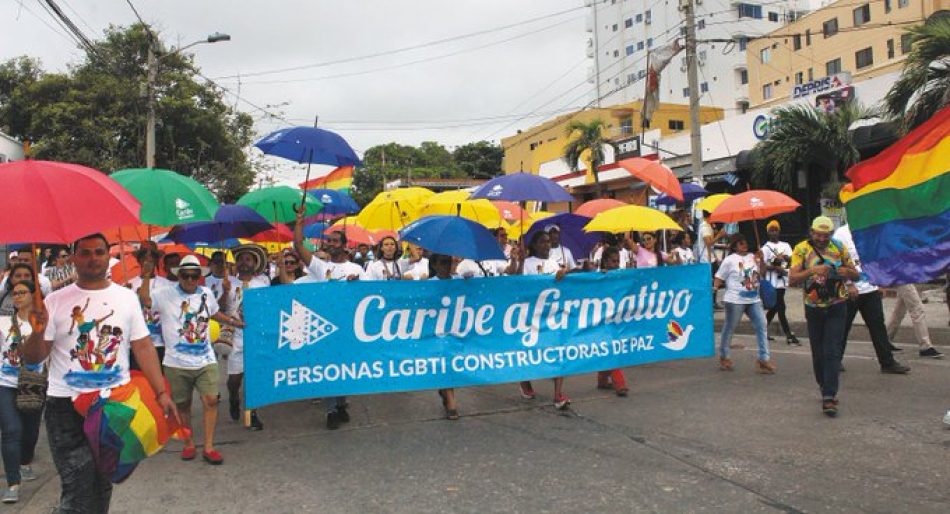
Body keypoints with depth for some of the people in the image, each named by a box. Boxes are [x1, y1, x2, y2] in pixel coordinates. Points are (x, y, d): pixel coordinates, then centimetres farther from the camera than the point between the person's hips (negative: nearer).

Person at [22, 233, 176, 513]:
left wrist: (161, 393, -5)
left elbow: (143, 347, 2)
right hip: (67, 407, -2)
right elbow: (33, 359, -1)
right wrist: (37, 333, -23)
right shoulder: (56, 301, -2)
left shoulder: (127, 297, 3)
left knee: (103, 483, 15)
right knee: (78, 489, -7)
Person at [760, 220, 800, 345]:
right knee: (781, 308, -7)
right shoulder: (766, 247, -2)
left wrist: (783, 257, -15)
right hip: (772, 281, -6)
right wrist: (776, 268, -17)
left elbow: (792, 259, 2)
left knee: (774, 307, 13)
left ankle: (764, 330, 25)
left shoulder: (785, 245, 13)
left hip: (782, 280, 6)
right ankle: (789, 336, -7)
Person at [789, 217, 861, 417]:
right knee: (818, 353, 10)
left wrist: (847, 272, -16)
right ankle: (824, 387, 29)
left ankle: (829, 397, -10)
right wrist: (812, 270, -32)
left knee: (832, 352, -8)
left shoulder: (839, 248, -1)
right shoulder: (801, 249, -7)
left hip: (836, 307, 0)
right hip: (813, 308, 0)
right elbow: (792, 280, -15)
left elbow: (856, 275, 8)